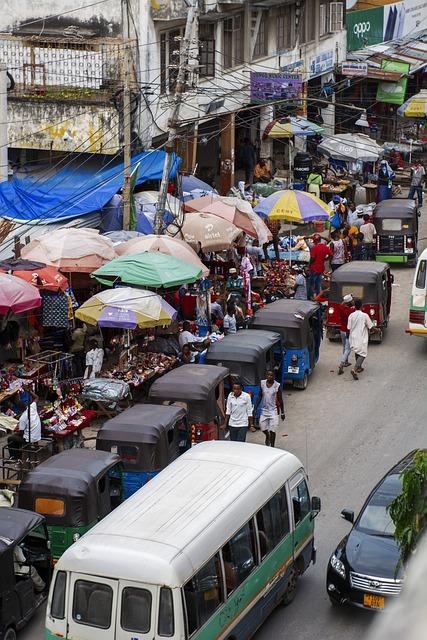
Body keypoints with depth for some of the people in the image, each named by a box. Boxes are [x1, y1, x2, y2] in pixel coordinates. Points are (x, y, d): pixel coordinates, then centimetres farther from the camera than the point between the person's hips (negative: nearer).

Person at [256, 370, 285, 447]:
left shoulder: (277, 386, -11)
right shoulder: (262, 383, 0)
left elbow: (280, 400, -4)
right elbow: (260, 396, 10)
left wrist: (282, 413, -3)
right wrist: (256, 407, 7)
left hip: (273, 410, -4)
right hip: (264, 409, 4)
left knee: (272, 430, -2)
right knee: (262, 427, 5)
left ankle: (272, 446, 11)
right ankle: (267, 436, 37)